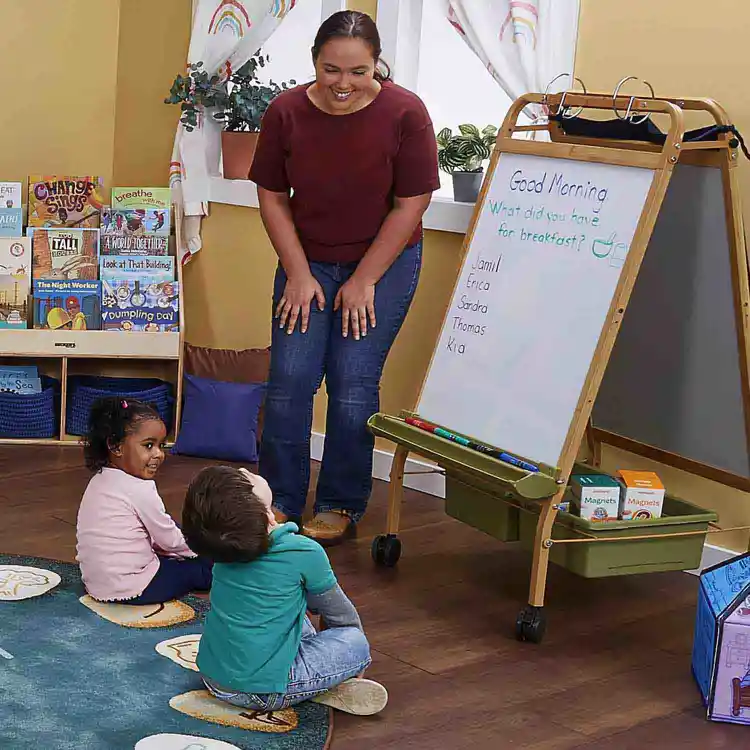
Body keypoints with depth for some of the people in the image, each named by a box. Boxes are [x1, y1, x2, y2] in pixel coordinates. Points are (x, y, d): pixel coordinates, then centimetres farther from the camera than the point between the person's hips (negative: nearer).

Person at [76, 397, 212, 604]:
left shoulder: (99, 480, 8)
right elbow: (171, 540, -7)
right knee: (204, 566, 8)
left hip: (95, 583, 8)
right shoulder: (139, 490, -18)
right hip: (131, 590, -8)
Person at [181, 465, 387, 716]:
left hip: (211, 677, 7)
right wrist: (353, 633, 20)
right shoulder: (304, 554, -19)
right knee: (358, 645, 5)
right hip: (262, 691, -7)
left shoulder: (223, 544, -3)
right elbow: (339, 612, 1)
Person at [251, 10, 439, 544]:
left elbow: (411, 204, -12)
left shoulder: (404, 113, -17)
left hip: (383, 263, -2)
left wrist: (364, 280, -10)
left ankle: (341, 507, 10)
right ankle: (281, 502, 9)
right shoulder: (286, 113, -10)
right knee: (290, 377, -4)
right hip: (308, 262, 2)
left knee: (354, 382, -5)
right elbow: (273, 197, 0)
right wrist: (298, 274, -5)